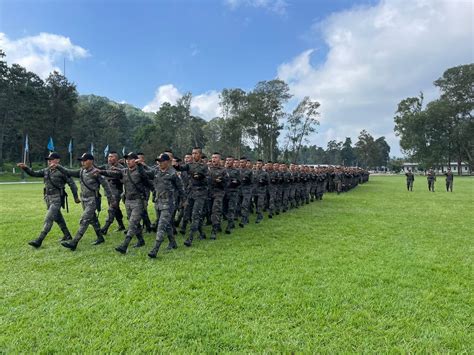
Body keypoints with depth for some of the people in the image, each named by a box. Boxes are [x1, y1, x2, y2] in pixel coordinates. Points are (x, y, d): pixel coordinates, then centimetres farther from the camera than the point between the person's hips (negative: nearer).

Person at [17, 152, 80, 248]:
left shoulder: (62, 172, -11)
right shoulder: (46, 171, 9)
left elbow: (72, 184, -8)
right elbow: (34, 173, 9)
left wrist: (76, 197, -5)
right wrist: (25, 168, -9)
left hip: (57, 199, -8)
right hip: (48, 198, 8)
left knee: (48, 219, -12)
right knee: (58, 218, 17)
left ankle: (39, 240, -12)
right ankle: (67, 236, 30)